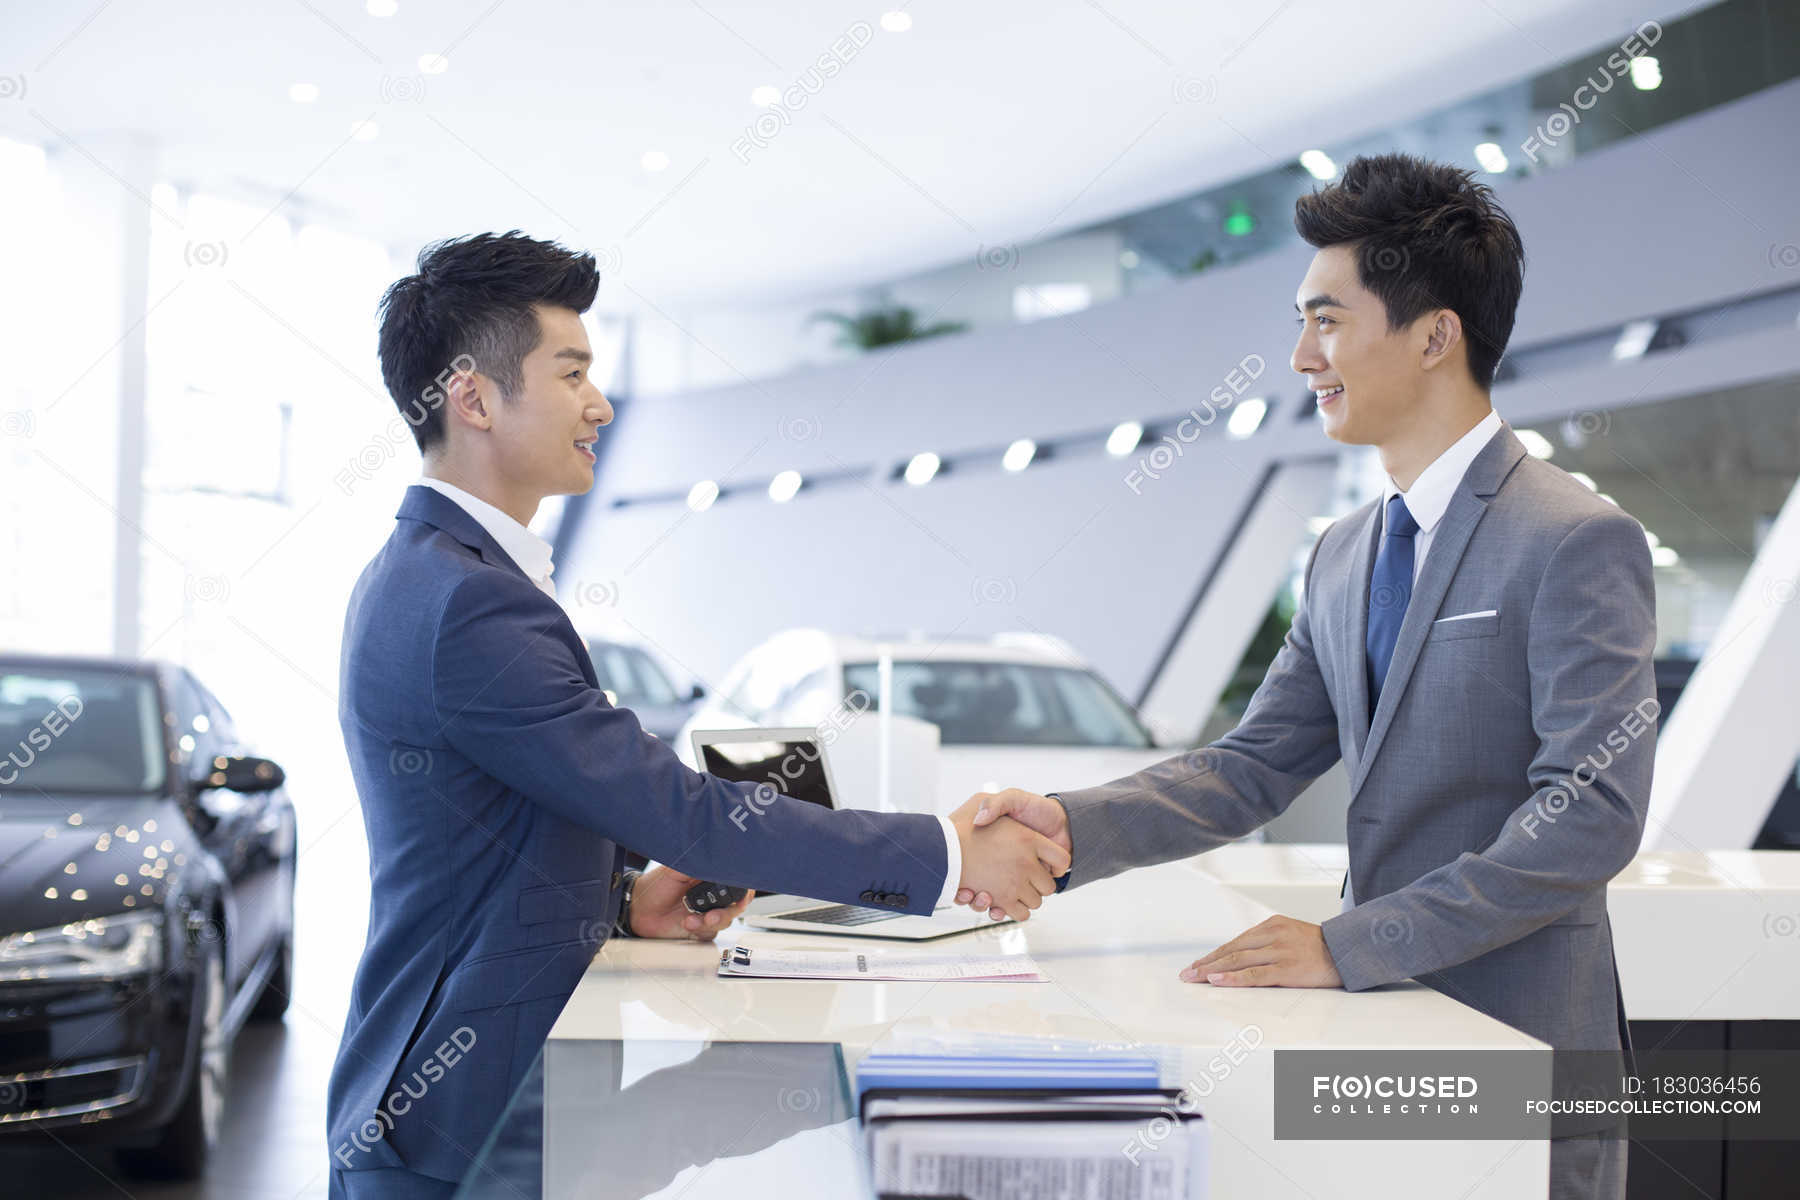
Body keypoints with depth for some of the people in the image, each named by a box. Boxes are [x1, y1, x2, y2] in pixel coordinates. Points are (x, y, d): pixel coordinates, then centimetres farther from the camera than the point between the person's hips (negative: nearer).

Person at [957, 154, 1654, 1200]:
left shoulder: (1579, 541, -13)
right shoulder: (1346, 556, 11)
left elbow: (1590, 814, -21)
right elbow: (1252, 770, 9)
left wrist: (1349, 944, -23)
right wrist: (1071, 827, -7)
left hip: (1522, 1040, -7)